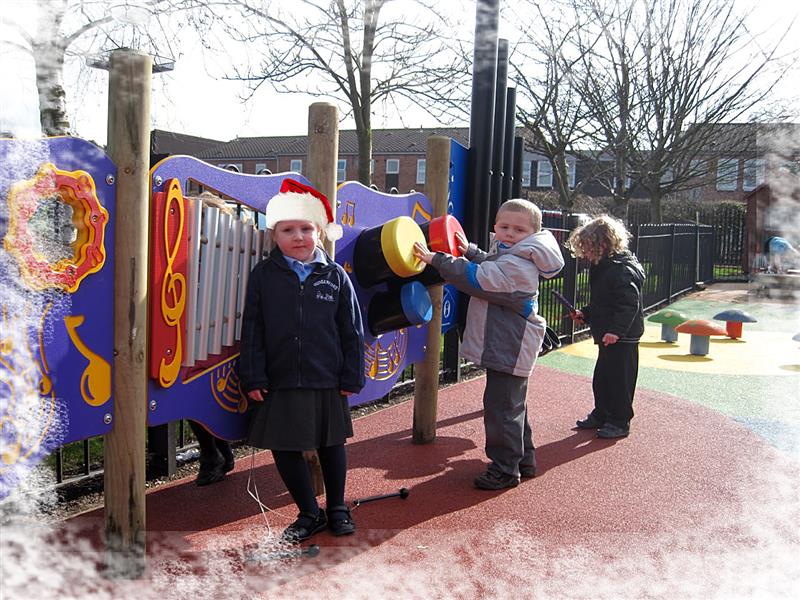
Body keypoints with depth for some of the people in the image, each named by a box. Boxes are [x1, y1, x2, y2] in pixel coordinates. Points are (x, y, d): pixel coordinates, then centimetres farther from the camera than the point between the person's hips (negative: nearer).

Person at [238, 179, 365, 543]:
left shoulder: (335, 276, -3)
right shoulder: (263, 275, -3)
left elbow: (351, 331, 1)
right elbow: (252, 331, -2)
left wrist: (352, 377, -1)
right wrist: (253, 378, -5)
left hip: (326, 383, 0)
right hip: (280, 383, 1)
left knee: (331, 445, 15)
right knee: (284, 449, 7)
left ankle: (337, 509, 36)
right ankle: (310, 514, 27)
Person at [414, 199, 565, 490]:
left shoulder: (515, 266, -24)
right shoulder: (507, 257, 10)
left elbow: (474, 278, -28)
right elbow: (487, 265, 30)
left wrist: (436, 259, -25)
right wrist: (469, 250, 18)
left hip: (508, 352, -11)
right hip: (511, 349, 11)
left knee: (501, 407, -2)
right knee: (513, 404, 22)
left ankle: (505, 468, 10)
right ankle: (523, 459, 36)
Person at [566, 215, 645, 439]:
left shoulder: (623, 270, -20)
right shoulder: (602, 268, 13)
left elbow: (630, 304, -26)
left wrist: (616, 330, -32)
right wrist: (584, 314, 13)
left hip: (621, 338, -10)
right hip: (606, 335, 10)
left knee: (619, 379, 0)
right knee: (601, 378, 18)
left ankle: (620, 422, 12)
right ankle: (601, 415, 31)